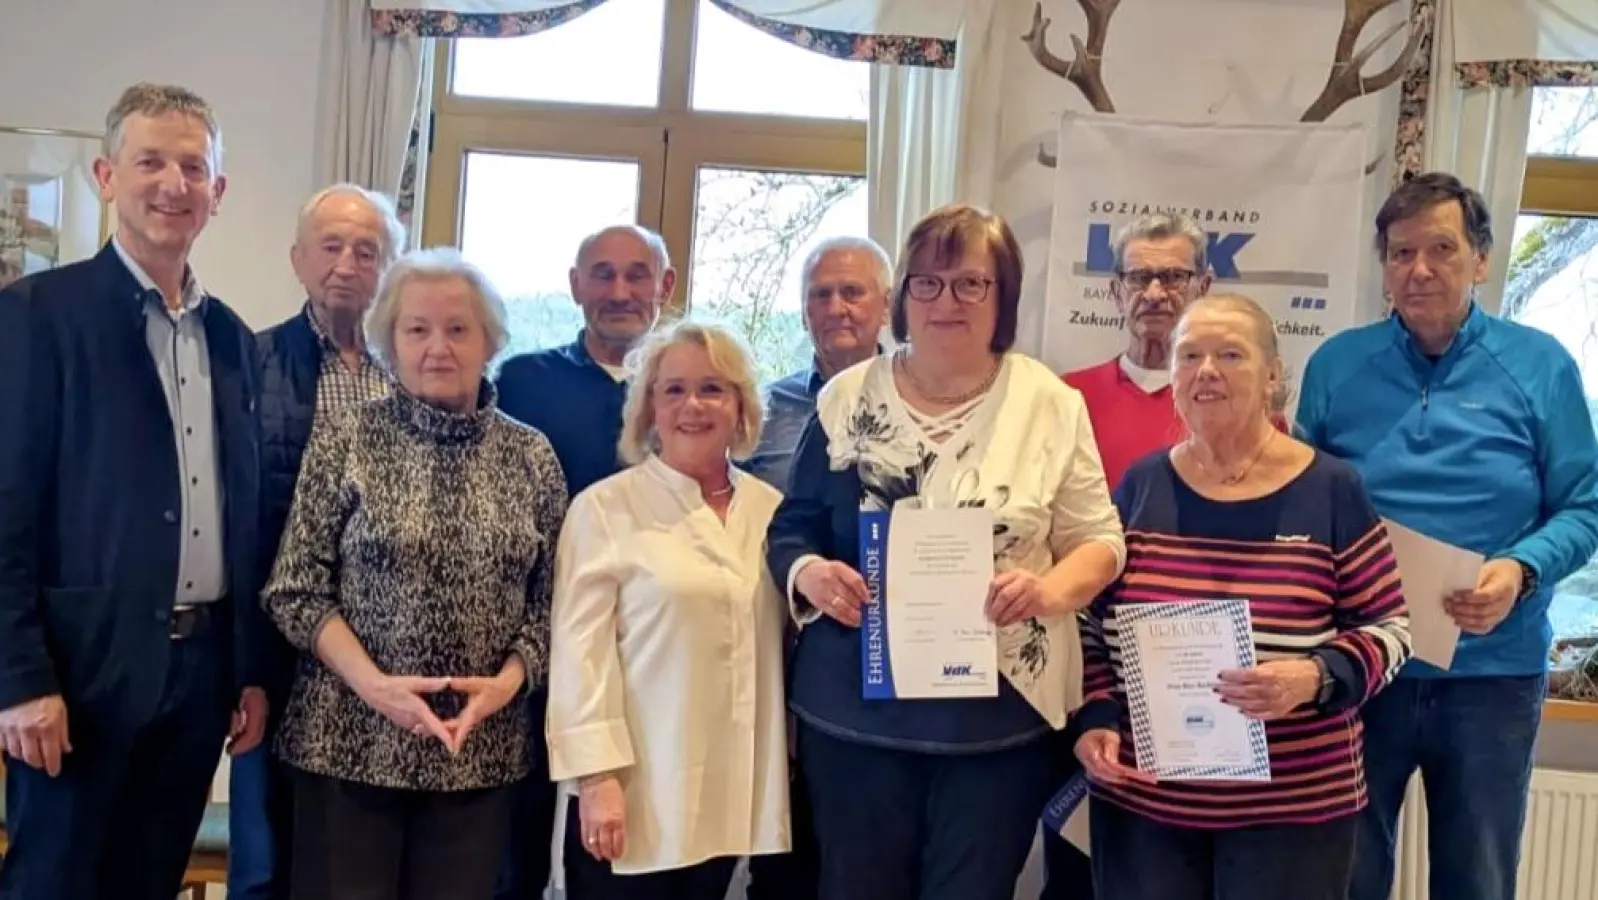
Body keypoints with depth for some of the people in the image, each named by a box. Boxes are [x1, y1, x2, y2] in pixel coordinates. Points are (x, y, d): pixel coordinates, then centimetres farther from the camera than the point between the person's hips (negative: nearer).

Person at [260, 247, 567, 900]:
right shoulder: (344, 438, -2)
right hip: (350, 741, -1)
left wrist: (504, 683, -11)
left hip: (481, 751, 2)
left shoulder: (532, 457, 4)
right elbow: (294, 591, -3)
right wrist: (374, 684, -14)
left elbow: (548, 603, 5)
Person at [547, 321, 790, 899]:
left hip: (731, 793, 4)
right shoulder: (605, 507, -6)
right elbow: (580, 648, -9)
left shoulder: (771, 508, 7)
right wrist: (597, 775, -13)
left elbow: (782, 640, 12)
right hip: (637, 791, -4)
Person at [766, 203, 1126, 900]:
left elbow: (1098, 538, 2)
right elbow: (790, 529, 7)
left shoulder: (1050, 403, -2)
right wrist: (808, 573, -15)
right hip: (855, 711, 1)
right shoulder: (848, 398, 2)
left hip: (1000, 715, -1)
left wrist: (1052, 587, -18)